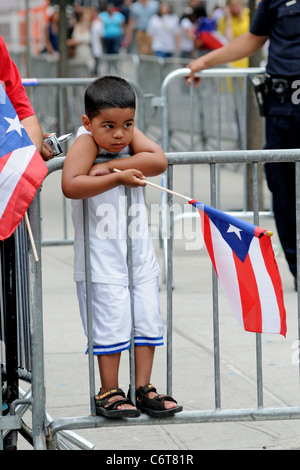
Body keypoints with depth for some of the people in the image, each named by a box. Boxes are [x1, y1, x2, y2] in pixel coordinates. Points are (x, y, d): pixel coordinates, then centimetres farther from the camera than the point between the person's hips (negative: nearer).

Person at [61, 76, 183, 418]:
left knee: (147, 318, 8)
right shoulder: (85, 141, -13)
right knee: (112, 321, -3)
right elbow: (70, 185, -27)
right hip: (102, 255, -5)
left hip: (139, 249, 5)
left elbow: (159, 161, -16)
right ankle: (109, 392, 11)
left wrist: (108, 166, -21)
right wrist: (118, 178, -25)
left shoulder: (131, 136, 1)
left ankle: (144, 388, 19)